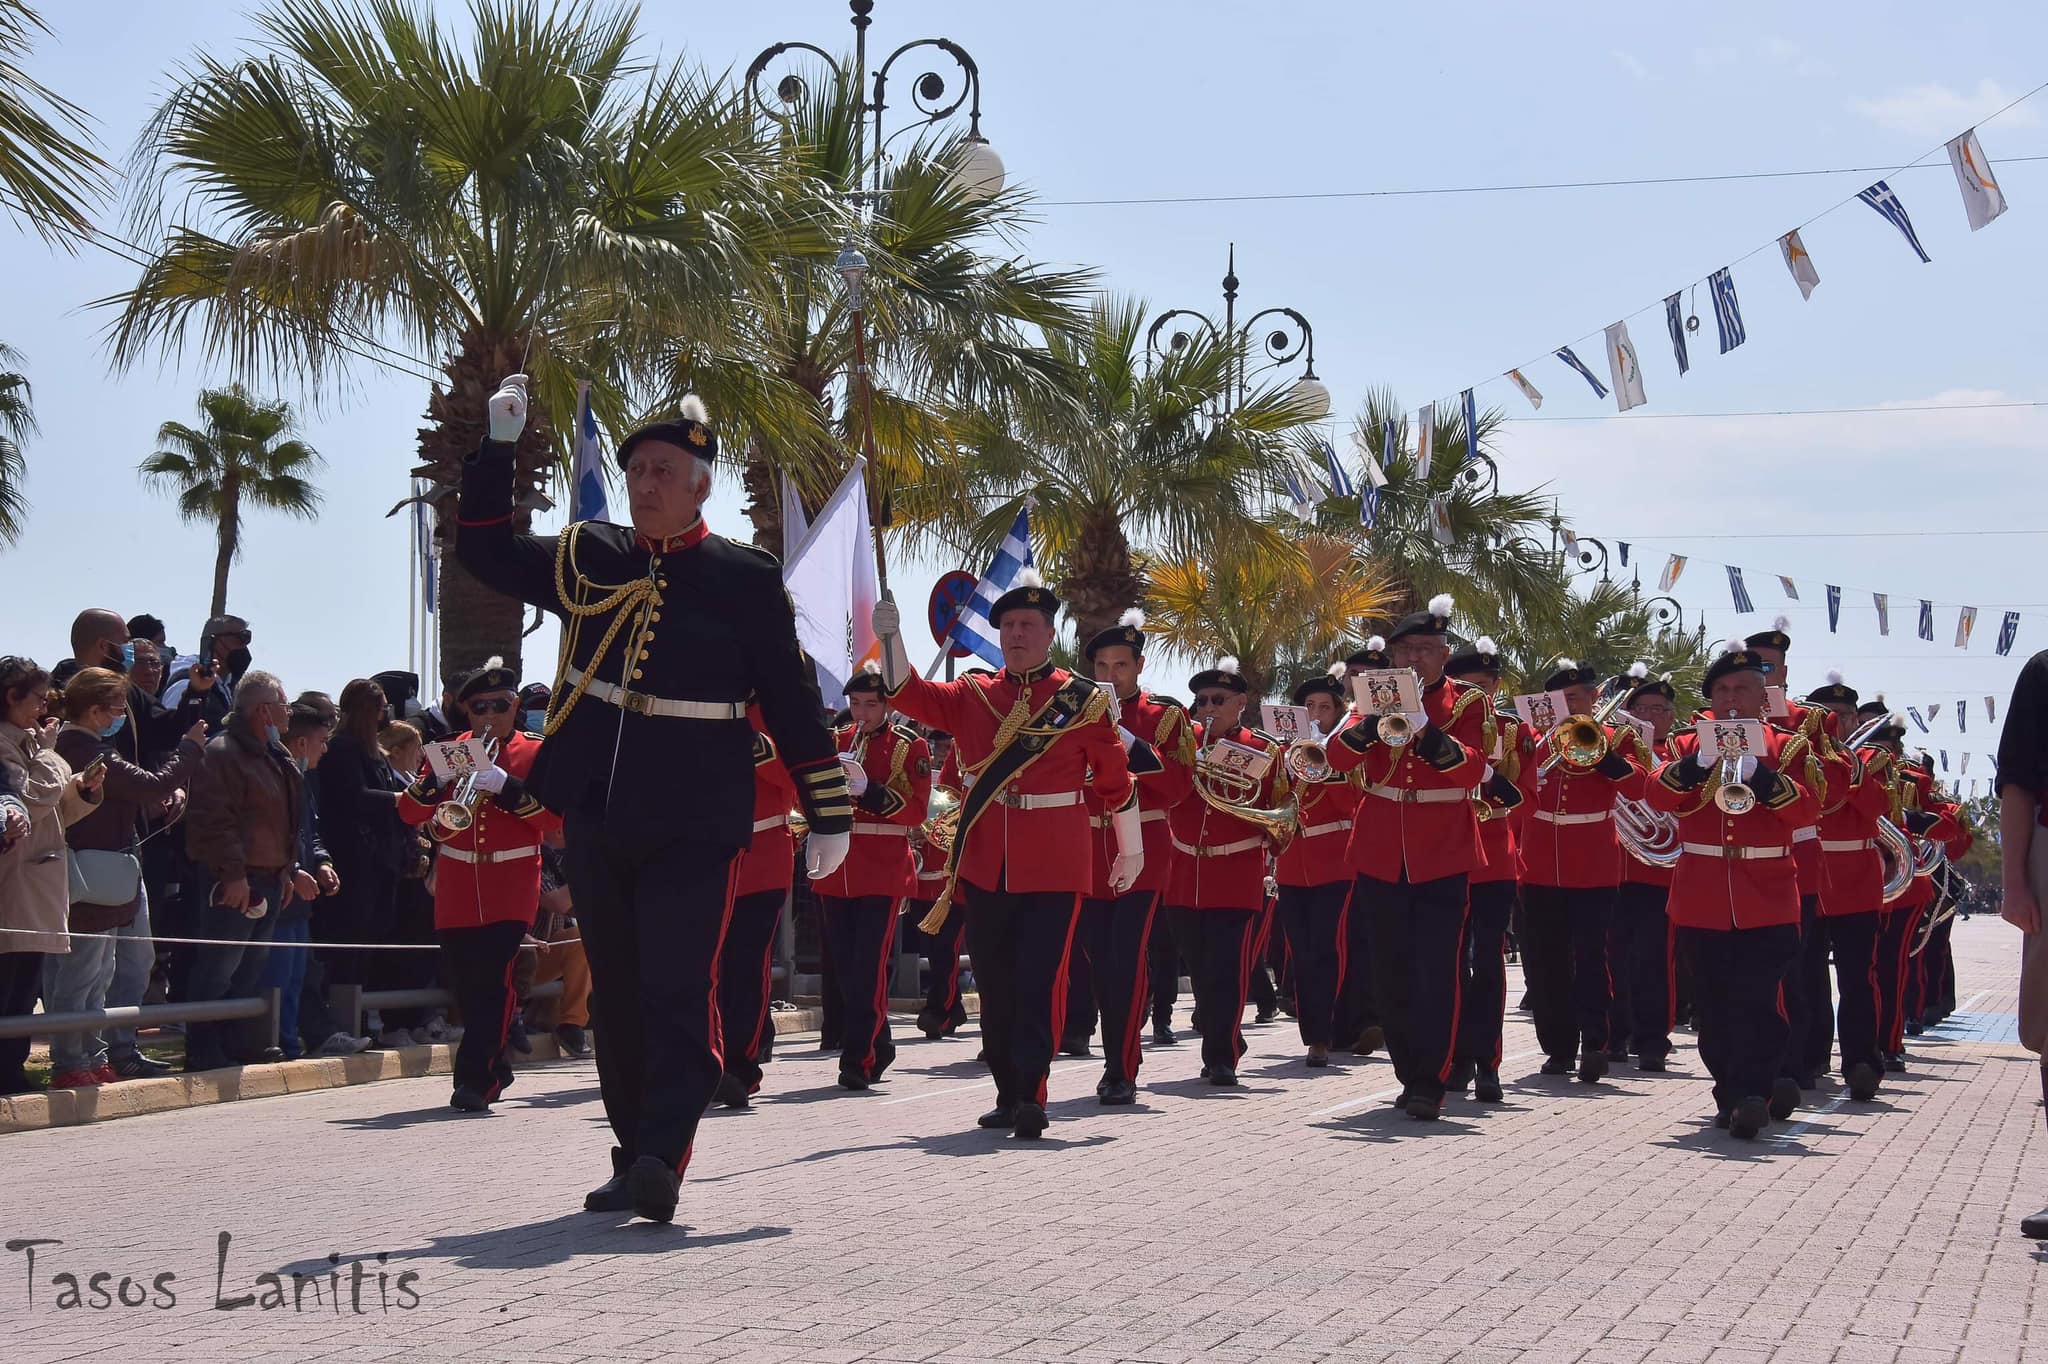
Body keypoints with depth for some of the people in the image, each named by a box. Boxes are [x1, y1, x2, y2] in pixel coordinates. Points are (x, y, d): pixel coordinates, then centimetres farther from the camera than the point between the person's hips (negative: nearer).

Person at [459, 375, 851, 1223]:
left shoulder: (745, 580, -2)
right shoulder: (588, 559, 8)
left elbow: (791, 701, 1)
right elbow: (484, 551, 17)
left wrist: (828, 815, 1)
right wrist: (498, 447, 5)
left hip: (693, 826, -4)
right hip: (596, 815, 5)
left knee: (677, 991, -13)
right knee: (617, 995, 11)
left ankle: (661, 1159, -16)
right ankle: (633, 1160, 20)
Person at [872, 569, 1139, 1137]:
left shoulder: (1084, 700, 1)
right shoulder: (973, 696, 8)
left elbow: (1116, 780, 6)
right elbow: (907, 692, -3)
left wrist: (1132, 851, 10)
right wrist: (891, 638, -20)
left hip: (1055, 866, -3)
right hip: (986, 865, 3)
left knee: (1040, 980, -10)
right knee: (995, 982, 8)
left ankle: (1031, 1096, -10)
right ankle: (1007, 1095, 18)